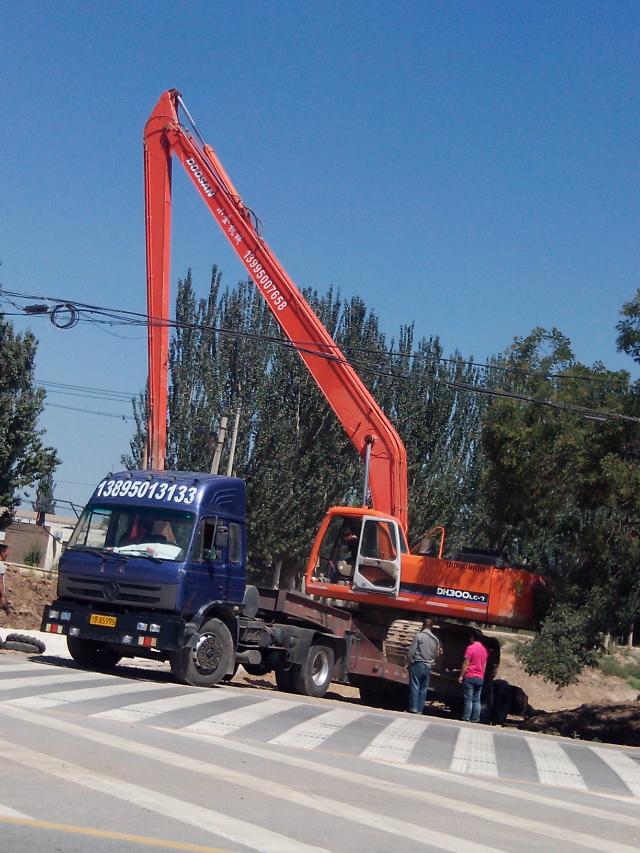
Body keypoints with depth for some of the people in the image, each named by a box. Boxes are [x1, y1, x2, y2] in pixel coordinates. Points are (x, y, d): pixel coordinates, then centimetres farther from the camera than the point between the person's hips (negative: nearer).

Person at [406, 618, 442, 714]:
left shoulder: (419, 636, -7)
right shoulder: (435, 639, 9)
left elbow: (411, 651, -9)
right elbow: (436, 654, 14)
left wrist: (410, 662, 1)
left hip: (417, 665, -5)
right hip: (428, 667, 5)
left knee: (415, 687, -5)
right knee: (423, 689, 7)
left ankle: (413, 708, -12)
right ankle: (420, 710, 5)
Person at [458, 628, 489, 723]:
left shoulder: (471, 647, -9)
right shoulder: (484, 649, 11)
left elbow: (466, 663, -11)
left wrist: (461, 676, -7)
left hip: (470, 677, -6)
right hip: (480, 678, 6)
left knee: (468, 700, -5)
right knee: (477, 700, 6)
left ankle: (466, 719, -7)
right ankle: (475, 719, 3)